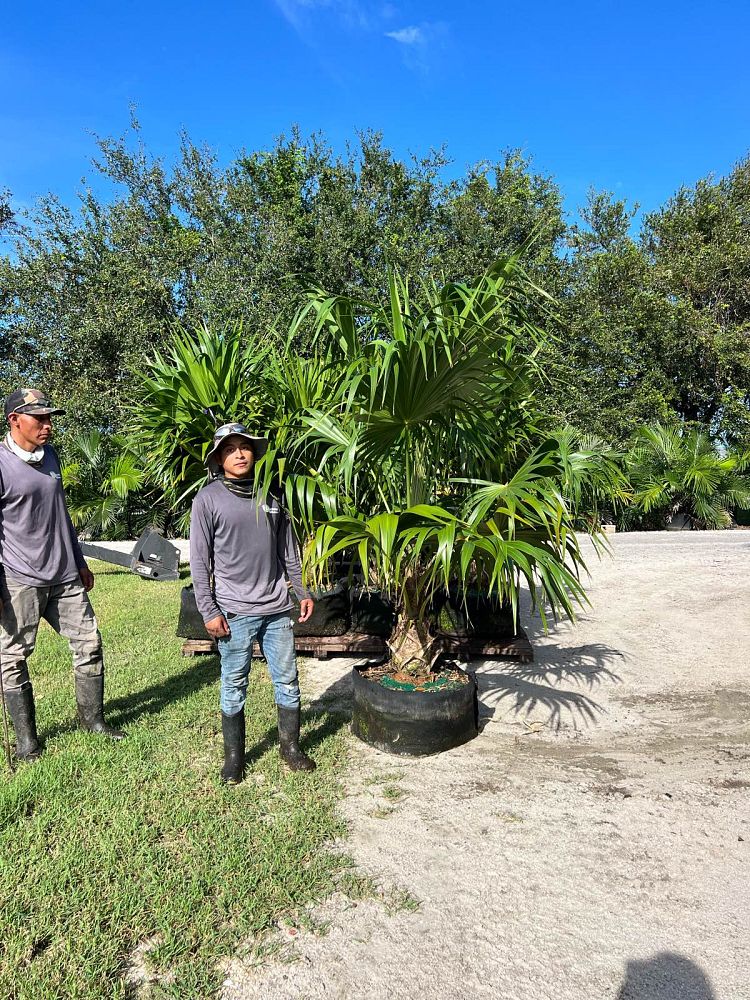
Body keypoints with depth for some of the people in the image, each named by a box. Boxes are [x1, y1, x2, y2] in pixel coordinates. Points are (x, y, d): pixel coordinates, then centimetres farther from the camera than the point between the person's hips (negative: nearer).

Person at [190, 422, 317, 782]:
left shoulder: (270, 495, 9)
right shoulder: (208, 499, -4)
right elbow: (199, 560, -5)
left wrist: (302, 591, 14)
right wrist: (209, 611, -8)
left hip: (277, 608, 4)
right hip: (235, 611, -4)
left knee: (287, 681, 10)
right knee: (234, 686, 7)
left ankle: (291, 748, 26)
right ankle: (233, 756, 24)